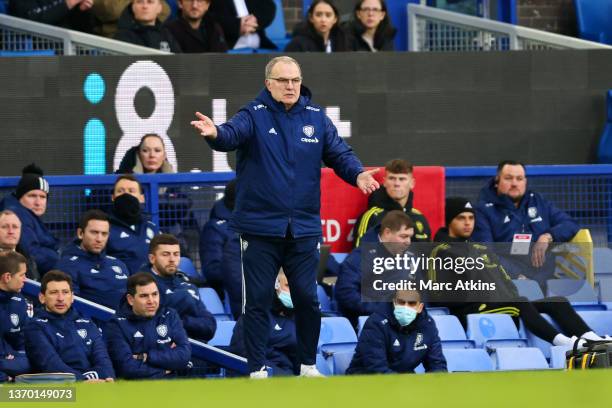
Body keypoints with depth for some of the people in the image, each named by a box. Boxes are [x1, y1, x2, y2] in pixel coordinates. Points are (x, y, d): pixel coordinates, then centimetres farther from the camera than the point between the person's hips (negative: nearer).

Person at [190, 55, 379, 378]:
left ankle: (308, 365, 24)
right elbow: (233, 134, -24)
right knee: (258, 300, 2)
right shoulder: (255, 115, -5)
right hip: (260, 228, -3)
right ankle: (257, 370, 11)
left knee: (307, 299, 9)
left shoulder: (316, 118, 5)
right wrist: (215, 133, -48)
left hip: (304, 229, 3)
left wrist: (357, 173, -20)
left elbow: (339, 153, 1)